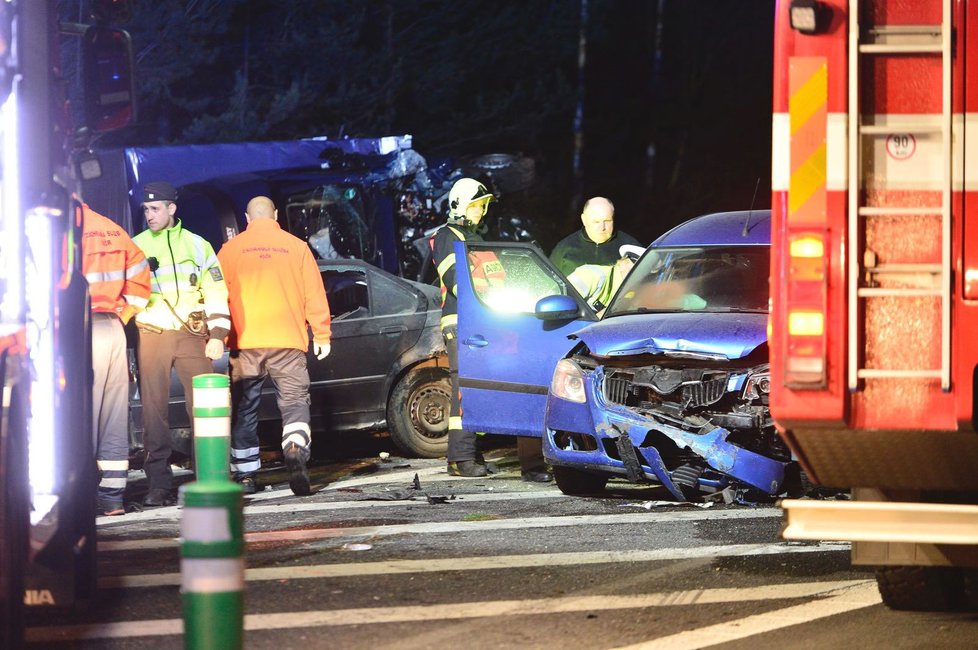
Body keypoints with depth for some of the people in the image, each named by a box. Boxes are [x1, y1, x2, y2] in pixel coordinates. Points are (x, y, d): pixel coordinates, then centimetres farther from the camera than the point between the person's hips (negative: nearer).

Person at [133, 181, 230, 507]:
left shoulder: (196, 245, 9)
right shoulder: (135, 246, 11)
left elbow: (216, 293, 8)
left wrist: (217, 335, 0)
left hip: (191, 334, -1)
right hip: (151, 335, 1)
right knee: (154, 409, -2)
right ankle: (159, 484, 0)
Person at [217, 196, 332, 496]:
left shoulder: (231, 250, 5)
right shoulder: (296, 247, 4)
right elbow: (314, 294, 4)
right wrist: (322, 335, 10)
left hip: (245, 342, 1)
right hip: (288, 342, -1)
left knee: (244, 409, 8)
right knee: (294, 401, 0)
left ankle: (245, 474, 8)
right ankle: (296, 450, -27)